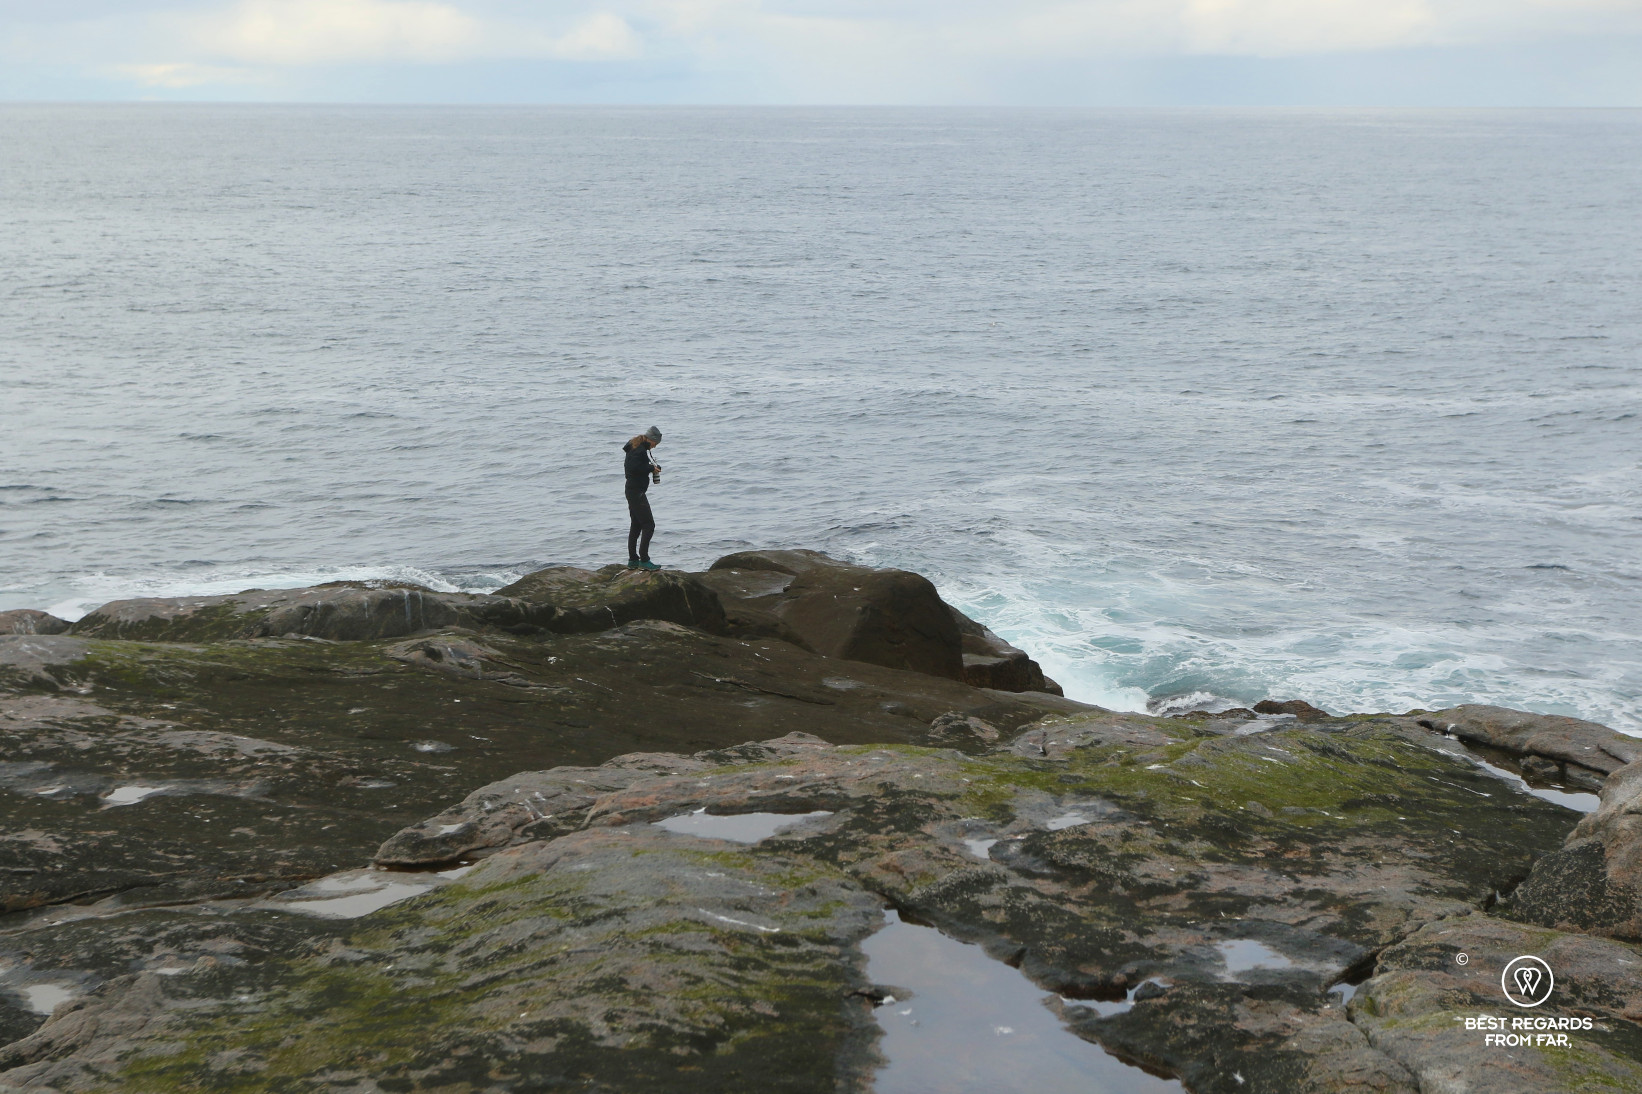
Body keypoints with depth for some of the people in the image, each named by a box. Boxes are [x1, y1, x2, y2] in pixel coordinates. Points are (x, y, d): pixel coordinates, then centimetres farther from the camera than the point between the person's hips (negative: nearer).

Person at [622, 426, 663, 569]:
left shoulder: (636, 448, 15)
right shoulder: (640, 450, -17)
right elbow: (634, 468, -27)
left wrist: (652, 467, 5)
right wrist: (651, 468, -16)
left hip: (633, 491, 11)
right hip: (637, 492, -11)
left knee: (636, 525, 15)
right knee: (648, 525, -10)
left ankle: (633, 560, 19)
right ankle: (644, 560, -13)